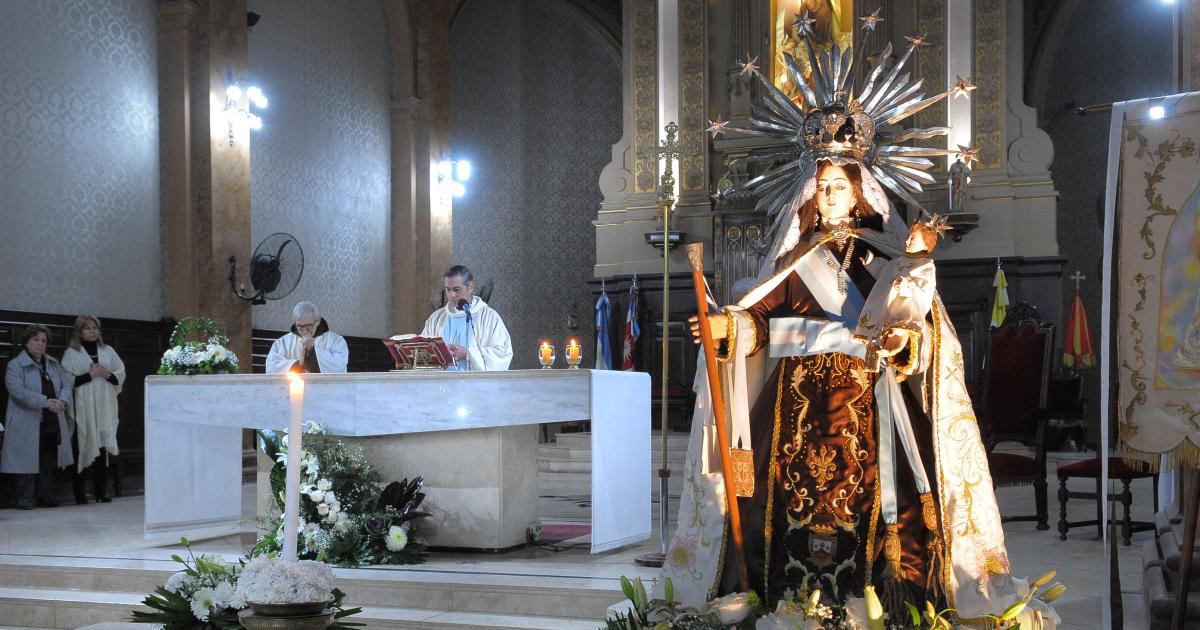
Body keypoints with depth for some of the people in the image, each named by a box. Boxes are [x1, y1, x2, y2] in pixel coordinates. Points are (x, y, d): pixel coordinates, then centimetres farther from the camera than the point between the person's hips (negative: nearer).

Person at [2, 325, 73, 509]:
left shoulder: (53, 364, 16)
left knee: (49, 462, 9)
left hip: (52, 423, 6)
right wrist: (45, 402, -23)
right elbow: (17, 390, -17)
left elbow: (66, 385, 12)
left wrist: (62, 402, -10)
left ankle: (46, 497, 17)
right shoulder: (16, 365, -4)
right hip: (26, 425, -6)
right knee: (27, 461, -6)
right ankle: (23, 499, 0)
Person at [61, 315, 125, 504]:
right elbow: (68, 381, -6)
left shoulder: (108, 351, 14)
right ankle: (79, 493, 1)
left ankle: (101, 491, 3)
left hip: (105, 408, 3)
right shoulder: (71, 353, 2)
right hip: (83, 408, -3)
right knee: (83, 449, -5)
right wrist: (90, 375, -13)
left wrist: (108, 375, -5)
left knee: (103, 447, -1)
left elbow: (121, 374, 14)